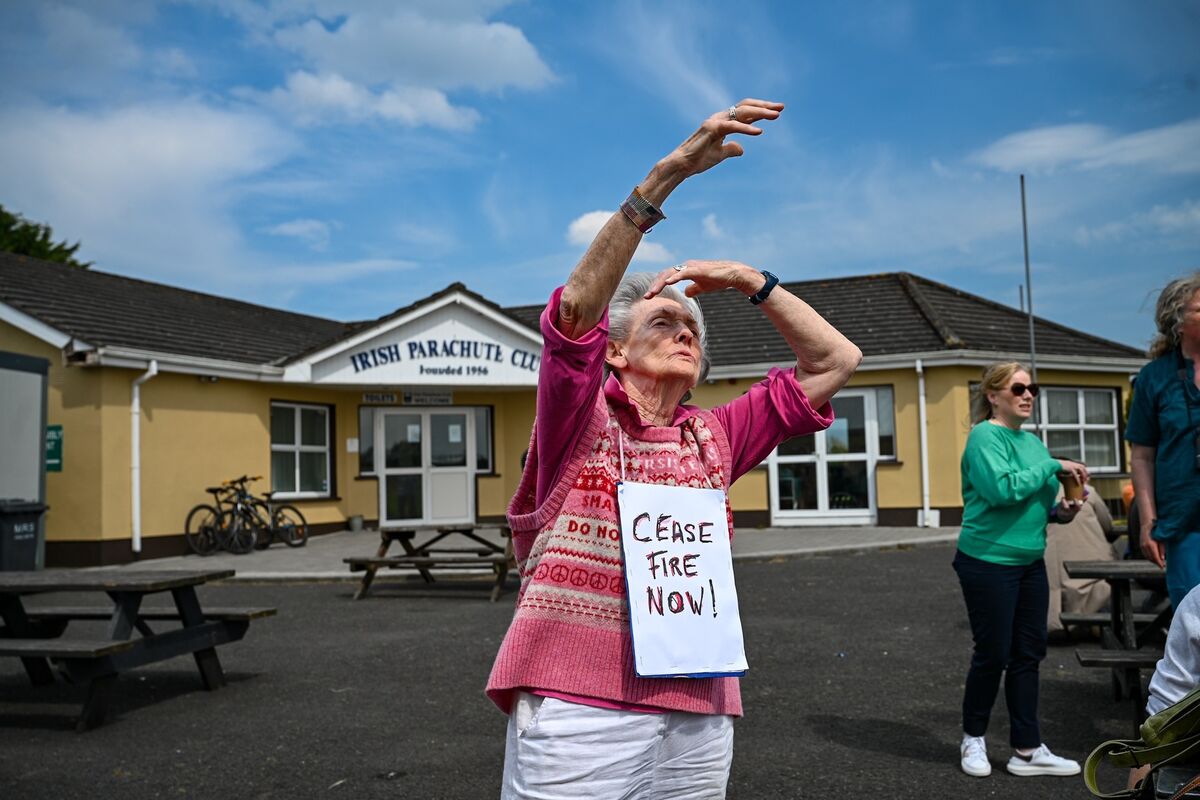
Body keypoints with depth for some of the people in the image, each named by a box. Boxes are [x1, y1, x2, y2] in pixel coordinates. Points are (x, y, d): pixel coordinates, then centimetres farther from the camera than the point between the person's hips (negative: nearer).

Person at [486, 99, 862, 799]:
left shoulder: (715, 438, 12)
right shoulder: (580, 421, 0)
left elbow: (836, 361, 14)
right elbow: (578, 307, -19)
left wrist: (749, 281, 6)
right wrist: (670, 172, -23)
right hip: (578, 714, -4)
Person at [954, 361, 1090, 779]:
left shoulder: (1032, 441, 12)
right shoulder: (985, 436, -12)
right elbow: (1002, 488, -27)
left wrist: (1059, 511, 1)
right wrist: (1053, 465, -20)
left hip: (1030, 562, 8)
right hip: (989, 562, -8)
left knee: (1028, 654, 10)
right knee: (993, 654, 2)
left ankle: (1027, 750, 19)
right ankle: (973, 739, 22)